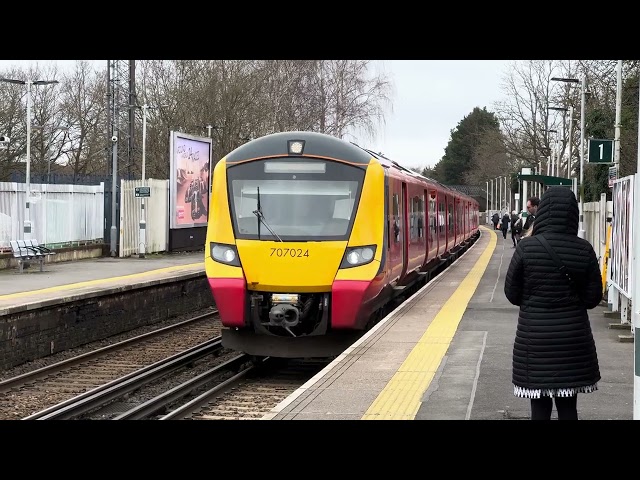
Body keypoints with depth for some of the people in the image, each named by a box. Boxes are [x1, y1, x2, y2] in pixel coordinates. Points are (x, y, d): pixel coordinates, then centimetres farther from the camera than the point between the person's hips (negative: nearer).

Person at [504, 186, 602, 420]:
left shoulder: (526, 247, -11)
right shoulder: (584, 249, -5)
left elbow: (512, 294, -3)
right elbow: (593, 298, -1)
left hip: (534, 337, -2)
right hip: (573, 336, 2)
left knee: (540, 405, 7)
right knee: (568, 406, 11)